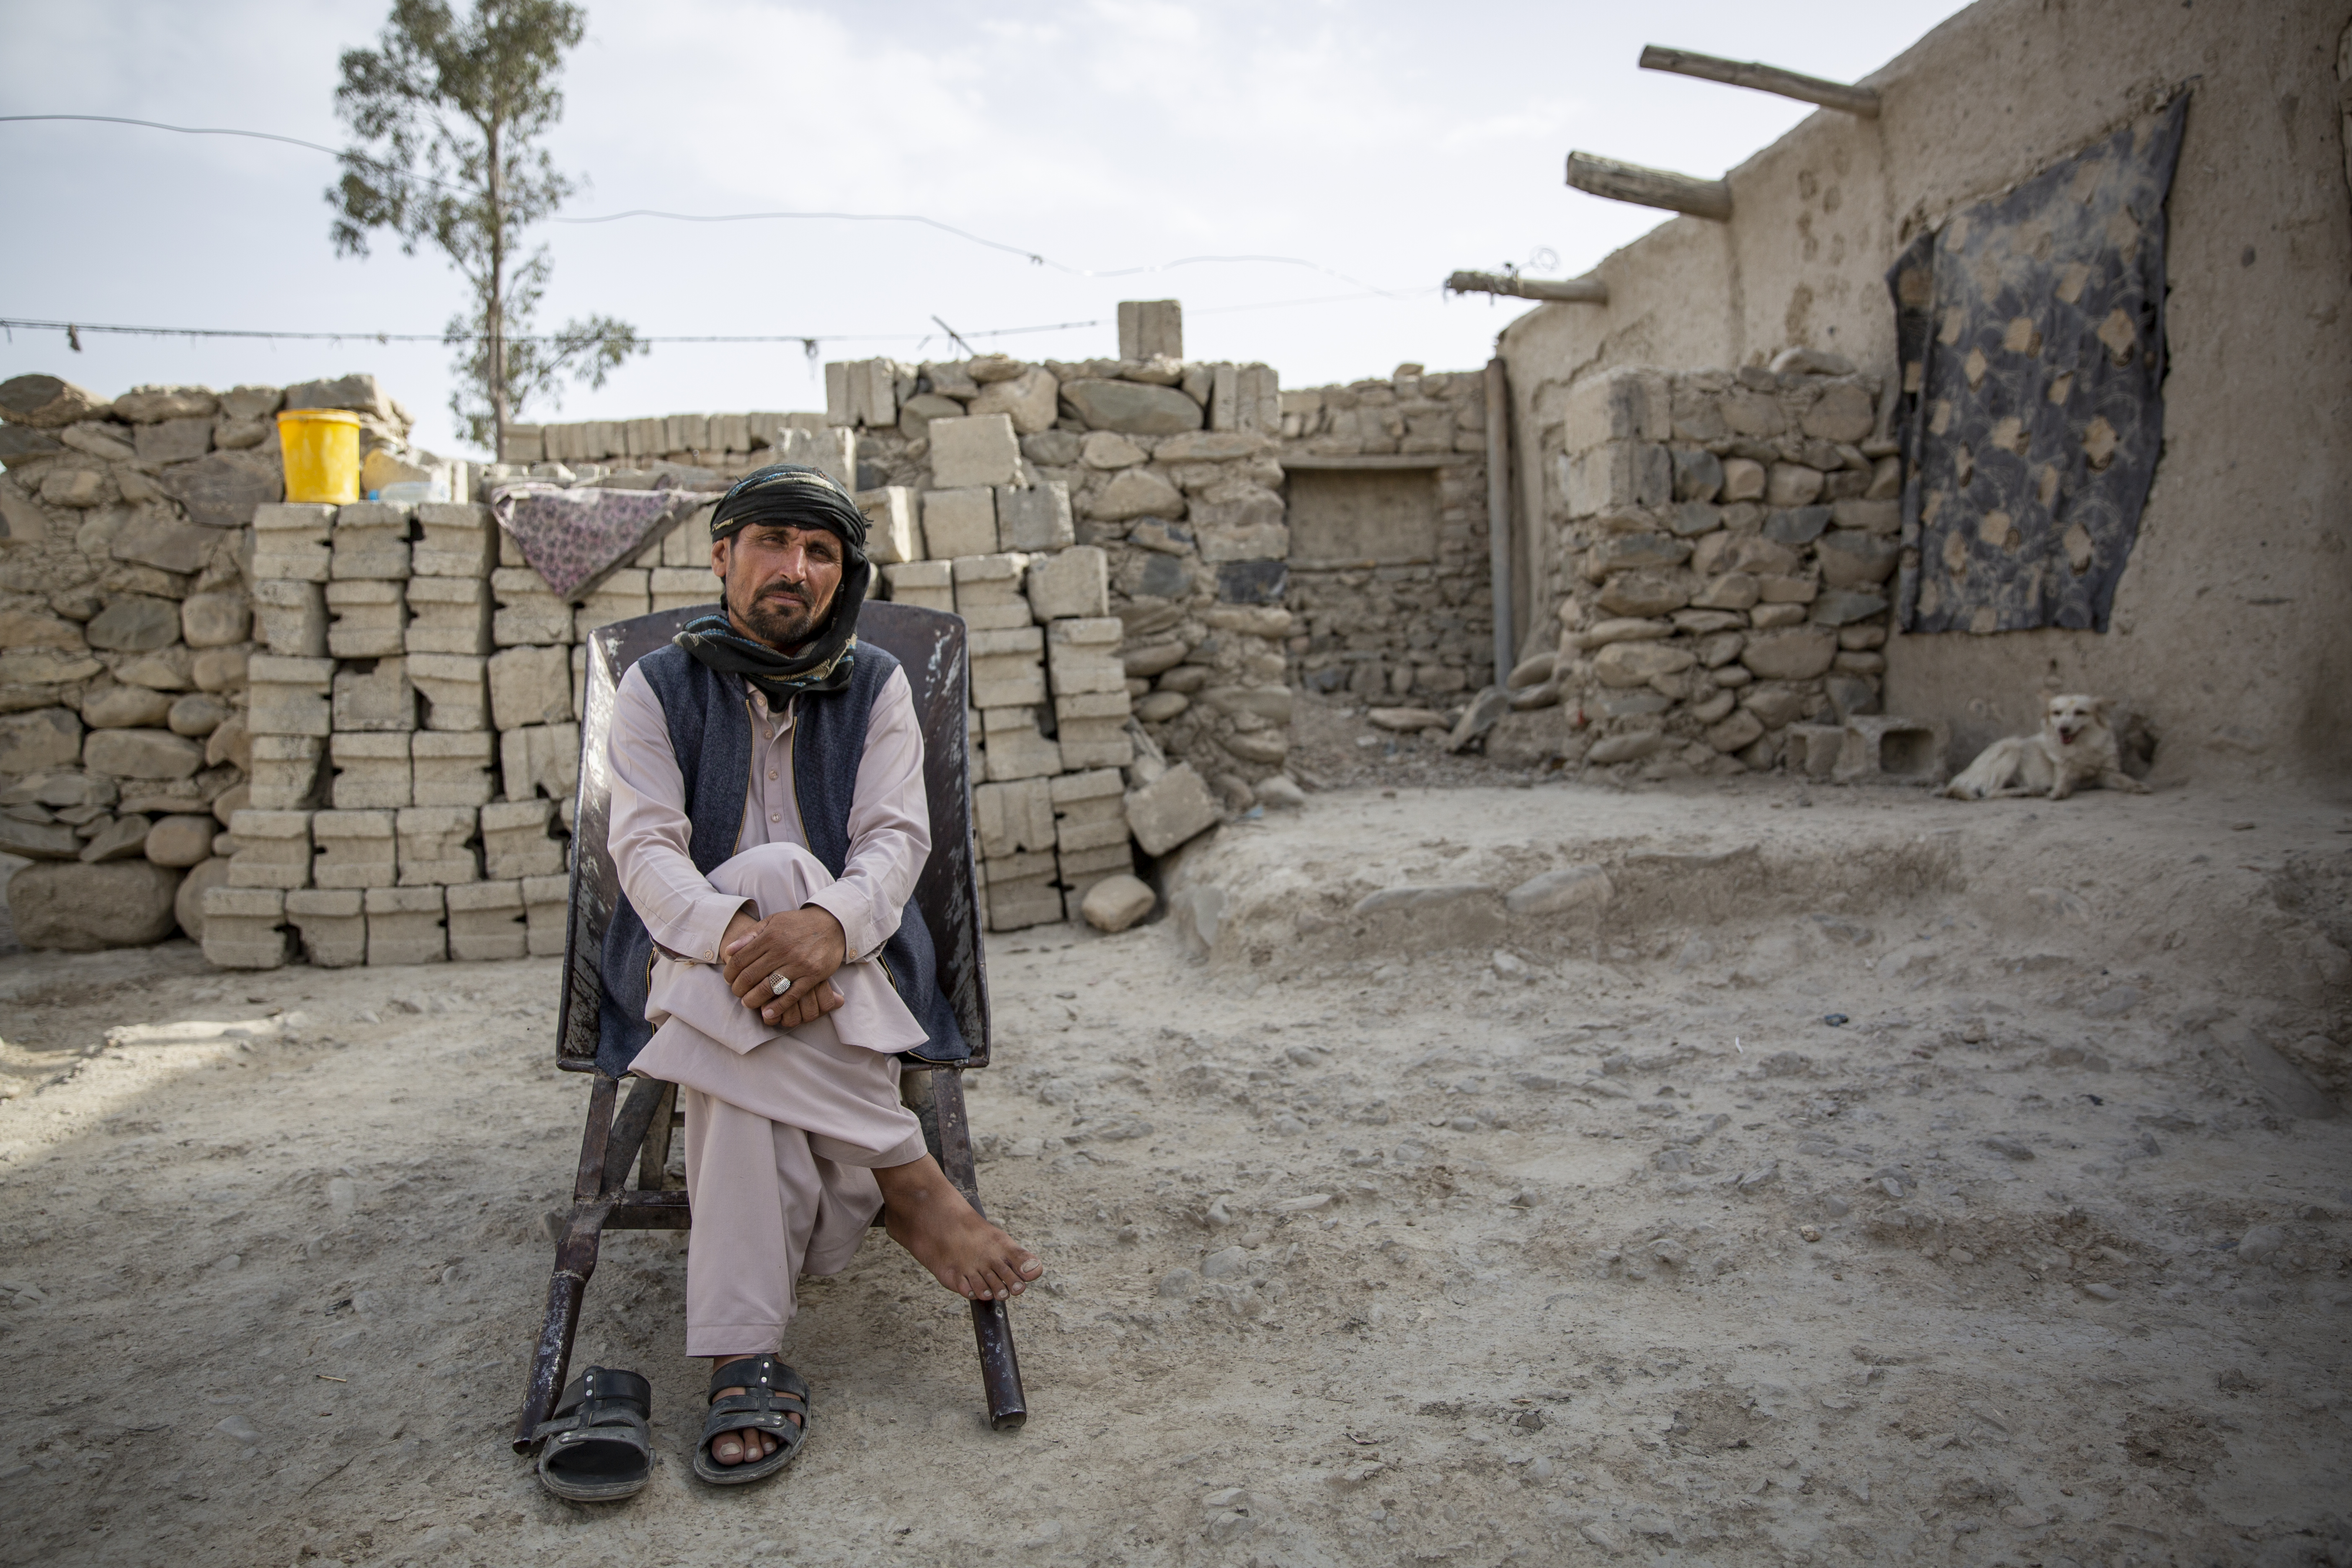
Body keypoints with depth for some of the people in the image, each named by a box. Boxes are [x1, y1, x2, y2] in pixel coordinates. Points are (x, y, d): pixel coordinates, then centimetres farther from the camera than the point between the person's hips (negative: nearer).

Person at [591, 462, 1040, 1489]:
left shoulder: (875, 685, 10)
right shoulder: (659, 685, 8)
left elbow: (896, 837, -6)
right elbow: (645, 846, -7)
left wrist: (831, 923, -31)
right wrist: (734, 931, -31)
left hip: (853, 968, 0)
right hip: (687, 958, 0)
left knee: (732, 1019, -35)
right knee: (769, 870, -35)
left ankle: (743, 1359, -33)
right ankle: (906, 1180, -31)